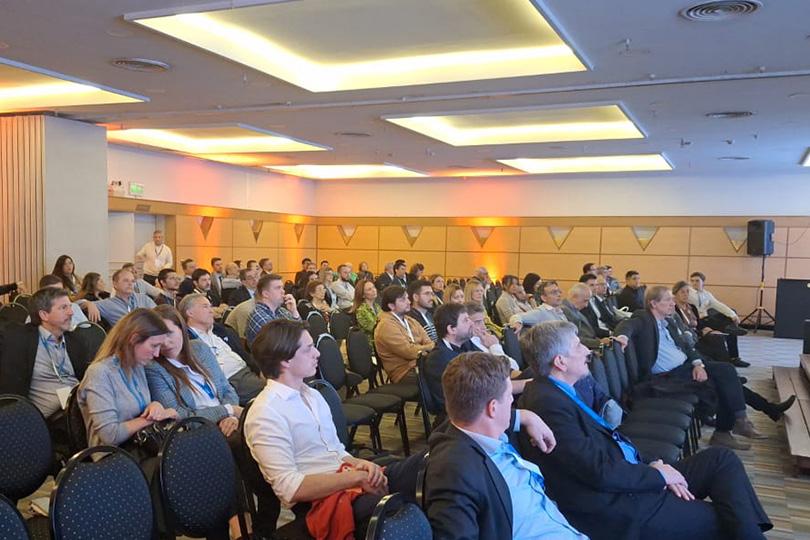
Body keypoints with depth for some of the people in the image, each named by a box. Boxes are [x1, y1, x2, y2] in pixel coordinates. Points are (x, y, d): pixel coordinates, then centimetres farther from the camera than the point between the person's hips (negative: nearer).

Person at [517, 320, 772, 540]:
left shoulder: (561, 392, 8)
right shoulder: (547, 404, -23)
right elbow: (600, 470, -24)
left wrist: (653, 467, -2)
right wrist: (658, 475, -10)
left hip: (629, 479, 10)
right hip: (619, 510, -10)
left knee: (722, 458, 6)